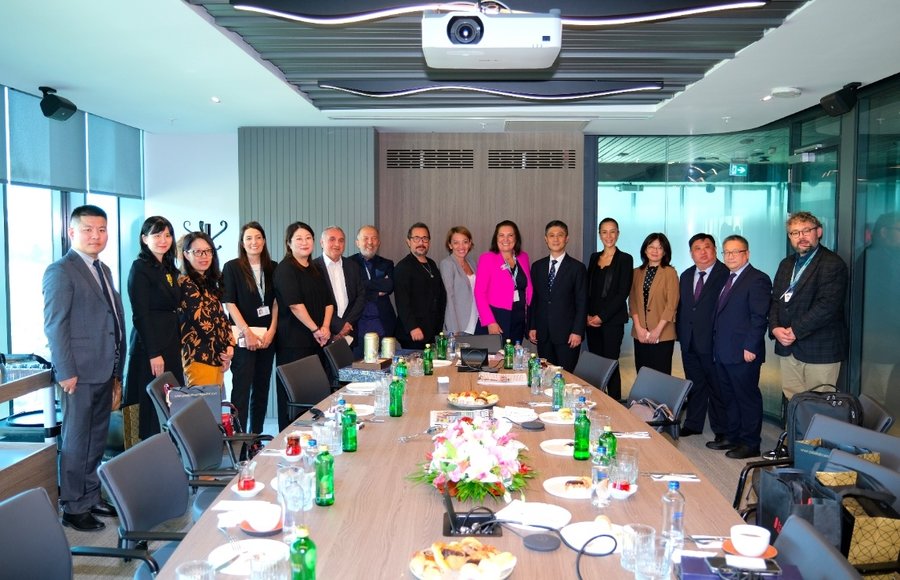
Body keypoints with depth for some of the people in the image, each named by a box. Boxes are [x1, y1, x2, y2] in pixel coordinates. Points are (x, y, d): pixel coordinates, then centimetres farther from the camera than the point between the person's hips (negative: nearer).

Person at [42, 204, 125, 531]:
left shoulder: (103, 270, 15)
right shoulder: (61, 271, -9)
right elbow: (54, 325, -13)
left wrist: (117, 367, 15)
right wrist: (66, 372, -17)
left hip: (104, 371, 8)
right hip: (80, 373, -8)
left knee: (96, 440, 16)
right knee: (76, 442, 3)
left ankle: (91, 498, 28)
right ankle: (73, 508, 14)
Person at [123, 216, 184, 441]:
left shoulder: (171, 270, 15)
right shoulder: (140, 268, -7)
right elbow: (140, 315, -12)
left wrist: (178, 346, 11)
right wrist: (154, 353, -16)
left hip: (172, 345, 7)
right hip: (150, 347, -7)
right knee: (154, 408, -2)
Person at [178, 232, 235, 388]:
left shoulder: (210, 282, 16)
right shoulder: (185, 283, -8)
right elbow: (201, 321, -13)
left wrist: (229, 345, -1)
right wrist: (223, 351, -7)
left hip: (217, 356, 8)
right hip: (200, 357, -8)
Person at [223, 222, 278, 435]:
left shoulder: (272, 268, 9)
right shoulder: (232, 267, -1)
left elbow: (276, 302, 9)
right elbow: (229, 303, -6)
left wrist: (272, 331, -3)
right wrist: (247, 332, -12)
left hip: (267, 336, 4)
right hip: (243, 336, -4)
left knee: (262, 388, 8)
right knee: (242, 388, -6)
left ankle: (256, 435, 16)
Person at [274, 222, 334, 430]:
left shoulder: (315, 270, 18)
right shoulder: (285, 268, -5)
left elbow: (329, 301, 15)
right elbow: (294, 304, -15)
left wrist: (325, 327, -1)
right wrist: (315, 329, -13)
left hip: (317, 341, 7)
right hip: (294, 341, -7)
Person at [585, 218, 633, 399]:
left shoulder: (625, 259, -2)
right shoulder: (594, 257, 13)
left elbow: (623, 293, -9)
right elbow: (587, 289, 13)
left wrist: (602, 316, -13)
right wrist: (587, 315, -1)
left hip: (613, 320, -5)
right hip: (592, 320, 5)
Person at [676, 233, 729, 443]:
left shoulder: (726, 274, -10)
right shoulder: (686, 276, 13)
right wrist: (680, 333, 9)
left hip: (713, 342, -6)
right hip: (689, 343, 6)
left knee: (718, 388, 3)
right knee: (694, 385, 17)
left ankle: (721, 431, 14)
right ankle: (693, 424, 29)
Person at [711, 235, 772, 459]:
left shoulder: (757, 280, -11)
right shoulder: (727, 279, 16)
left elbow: (760, 317, -16)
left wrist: (750, 348, -19)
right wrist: (716, 344, 12)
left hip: (743, 354, -9)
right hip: (723, 352, 9)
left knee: (748, 398, 2)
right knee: (729, 397, 16)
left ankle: (750, 444, 11)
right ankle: (732, 437, 28)